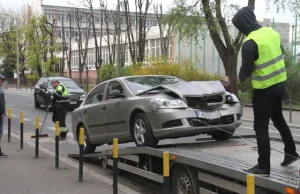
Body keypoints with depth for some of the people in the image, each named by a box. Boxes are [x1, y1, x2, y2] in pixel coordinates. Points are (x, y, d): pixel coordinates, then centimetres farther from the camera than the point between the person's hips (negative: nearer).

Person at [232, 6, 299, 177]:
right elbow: (281, 54, 15)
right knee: (278, 119, 26)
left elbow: (246, 70, -18)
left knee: (261, 127, 2)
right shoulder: (272, 32, 2)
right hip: (279, 83, 8)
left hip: (264, 89, -8)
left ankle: (264, 167, 7)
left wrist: (241, 77, 4)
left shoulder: (250, 43, -22)